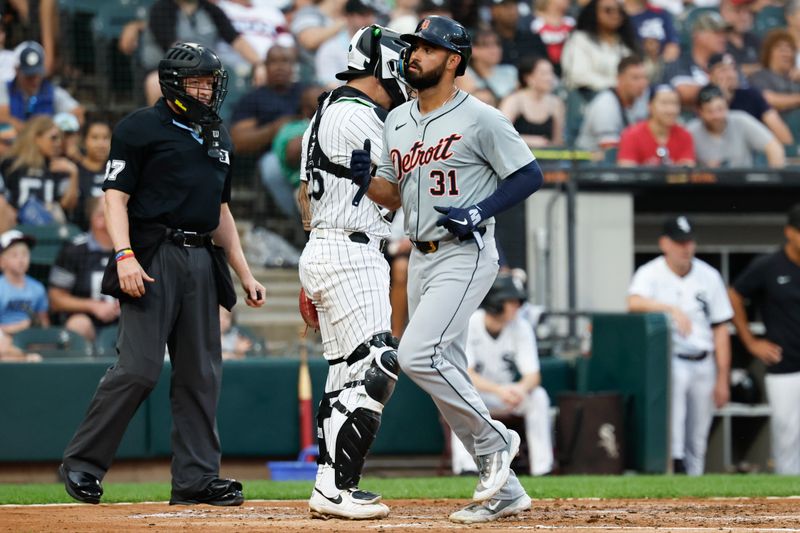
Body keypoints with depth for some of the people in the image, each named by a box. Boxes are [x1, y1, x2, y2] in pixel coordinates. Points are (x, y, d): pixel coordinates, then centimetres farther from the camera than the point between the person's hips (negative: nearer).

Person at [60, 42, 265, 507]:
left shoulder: (219, 137, 21)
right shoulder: (141, 128, -1)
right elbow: (116, 196, -6)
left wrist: (245, 274, 21)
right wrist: (124, 255, -20)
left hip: (202, 260, 7)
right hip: (152, 258, -7)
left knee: (201, 374, 3)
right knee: (139, 368, -13)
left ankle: (197, 478, 6)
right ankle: (83, 463, -2)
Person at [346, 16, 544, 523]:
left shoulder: (480, 119, -9)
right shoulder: (398, 120, 13)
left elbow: (530, 175, -8)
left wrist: (479, 212, -18)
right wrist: (365, 178, -2)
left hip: (466, 255, -8)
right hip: (421, 258, 8)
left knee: (418, 355, -22)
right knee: (446, 376, 6)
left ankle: (494, 440, -3)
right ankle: (503, 491, 13)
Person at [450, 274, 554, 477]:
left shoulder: (521, 327, -11)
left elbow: (533, 376, -17)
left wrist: (521, 388, -42)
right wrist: (498, 390, -46)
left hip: (507, 393, 3)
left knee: (539, 396, -25)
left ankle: (542, 470, -24)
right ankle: (466, 467, -40)